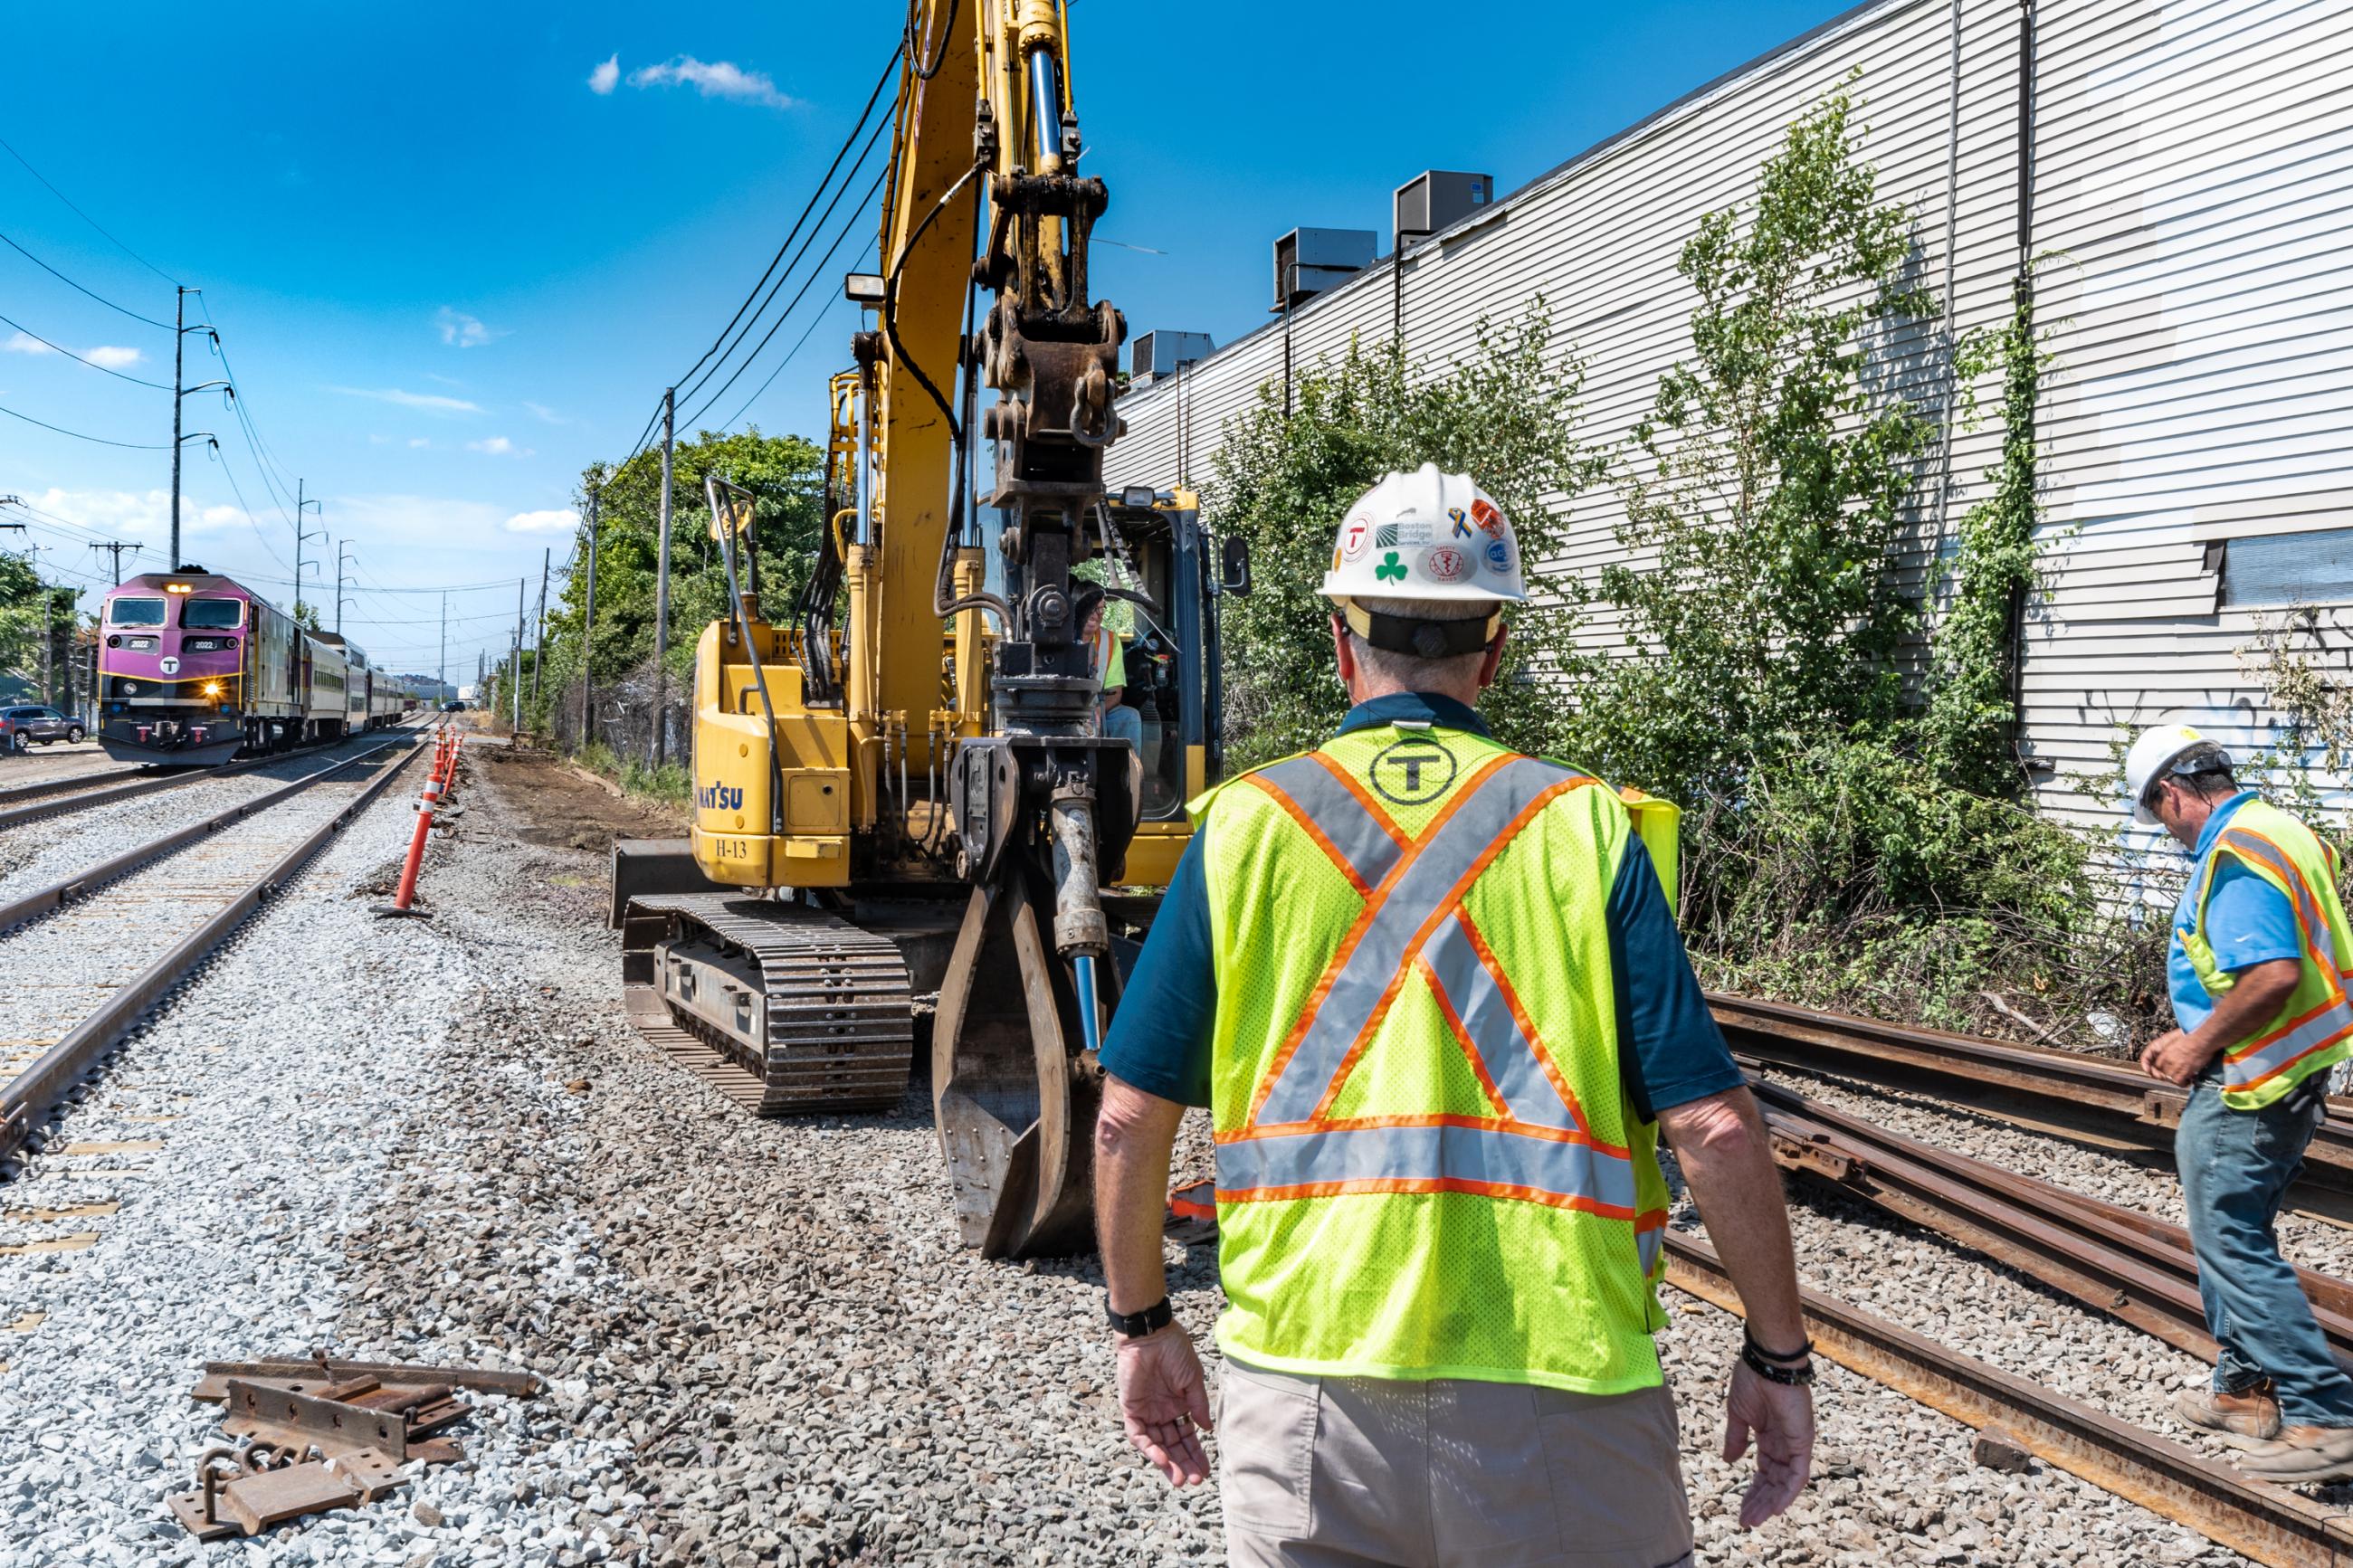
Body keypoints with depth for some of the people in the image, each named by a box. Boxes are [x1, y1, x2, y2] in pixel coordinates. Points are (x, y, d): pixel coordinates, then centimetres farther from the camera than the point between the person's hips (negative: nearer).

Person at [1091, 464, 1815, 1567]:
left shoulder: (1243, 826, -1)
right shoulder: (1583, 827, -4)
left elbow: (1129, 1120, 0)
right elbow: (1711, 1127, -7)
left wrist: (1142, 1325, 14)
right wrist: (1778, 1354, 6)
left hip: (1305, 1385, 1)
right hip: (1560, 1389, 0)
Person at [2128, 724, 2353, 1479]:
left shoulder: (2232, 857, -21)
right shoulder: (2275, 831, 12)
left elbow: (2273, 975, -32)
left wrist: (2201, 1046, -18)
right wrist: (2196, 1036, 15)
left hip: (2245, 1088, -11)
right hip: (2291, 1076, 11)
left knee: (2233, 1245, -4)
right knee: (2234, 1235, 20)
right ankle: (2246, 1387, 31)